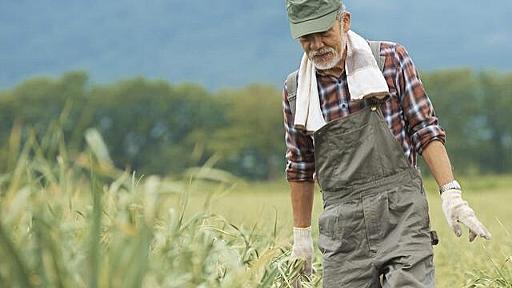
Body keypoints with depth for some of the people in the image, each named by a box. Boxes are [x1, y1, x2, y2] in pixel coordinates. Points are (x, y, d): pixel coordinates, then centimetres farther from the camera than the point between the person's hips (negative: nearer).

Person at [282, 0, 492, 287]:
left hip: (400, 213, -2)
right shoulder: (295, 90, 8)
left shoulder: (391, 59, 2)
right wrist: (301, 235, 19)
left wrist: (452, 195, -7)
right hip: (343, 228, 3)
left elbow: (426, 130, 3)